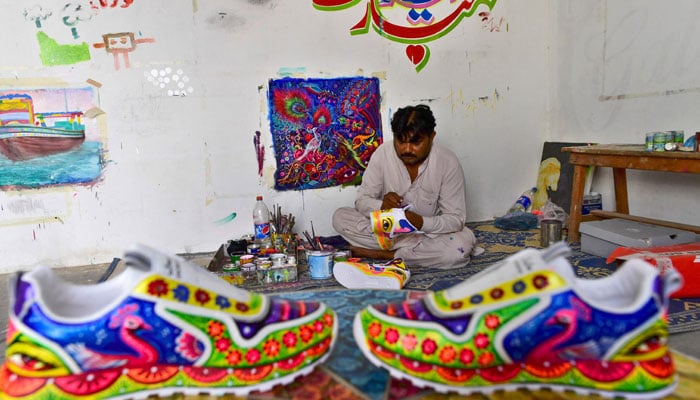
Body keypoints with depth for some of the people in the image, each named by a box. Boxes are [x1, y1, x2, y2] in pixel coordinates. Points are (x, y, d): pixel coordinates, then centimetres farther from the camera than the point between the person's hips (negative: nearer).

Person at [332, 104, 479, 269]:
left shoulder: (448, 162, -17)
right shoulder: (382, 153, -13)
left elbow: (456, 219, -18)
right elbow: (362, 201, -10)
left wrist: (422, 222, -36)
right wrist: (382, 205, -32)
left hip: (429, 230, -2)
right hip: (387, 228, 3)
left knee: (465, 242, -32)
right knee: (340, 217, -18)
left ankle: (385, 254, -22)